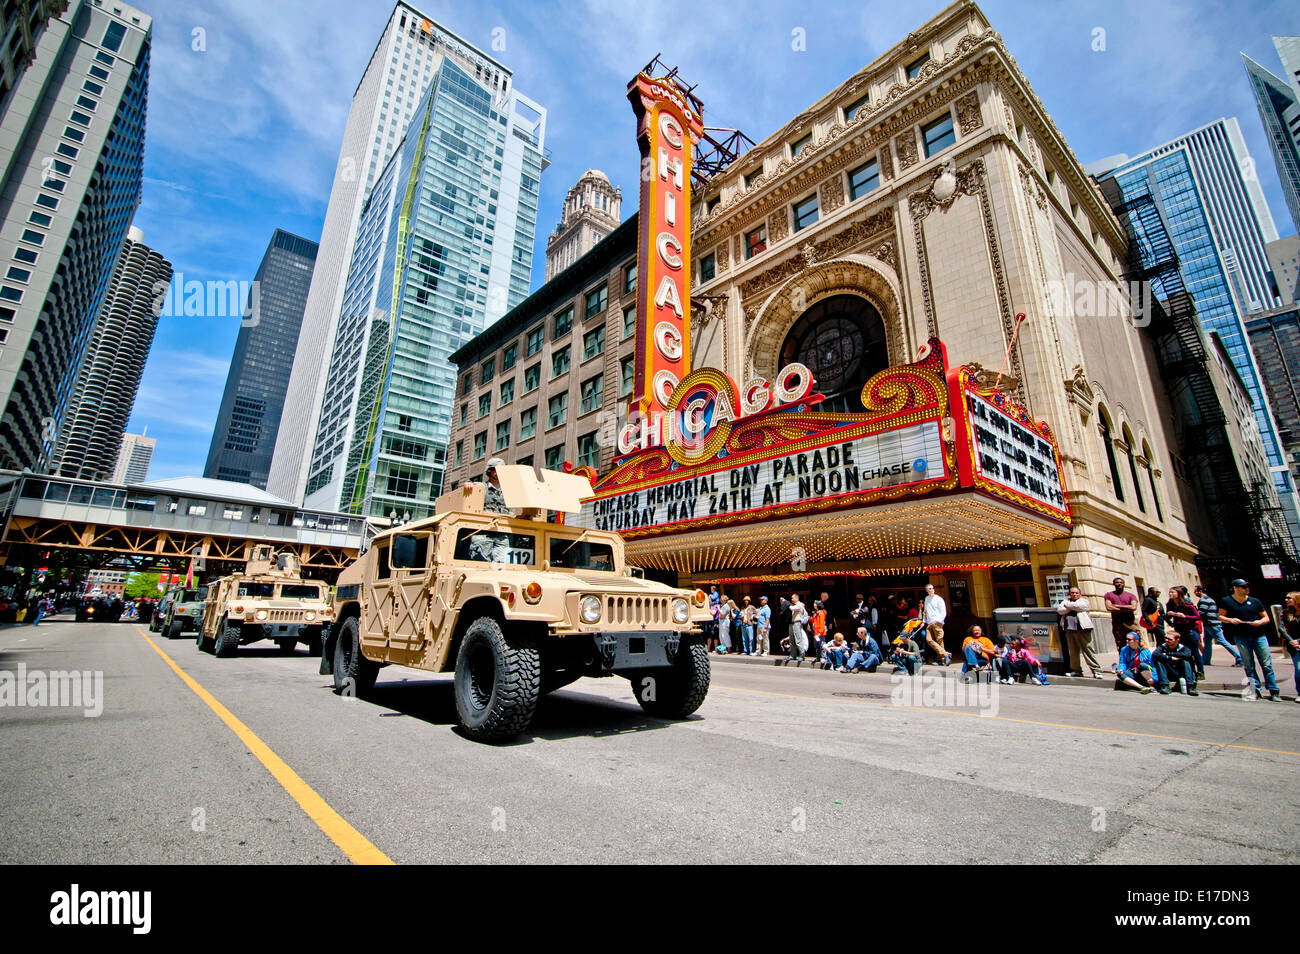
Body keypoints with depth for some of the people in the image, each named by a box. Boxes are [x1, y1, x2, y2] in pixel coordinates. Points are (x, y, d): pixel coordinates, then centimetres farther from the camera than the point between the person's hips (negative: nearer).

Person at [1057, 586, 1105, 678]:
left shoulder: (1084, 601, 10)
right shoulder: (1065, 601, 19)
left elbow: (1077, 606, -11)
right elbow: (1060, 610, 3)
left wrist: (1067, 605, 2)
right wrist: (1071, 608, -8)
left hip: (1082, 629, -3)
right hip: (1069, 629, 4)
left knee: (1088, 650, -7)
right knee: (1073, 651, 6)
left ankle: (1096, 671, -3)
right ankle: (1076, 670, 13)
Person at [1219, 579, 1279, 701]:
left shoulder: (1255, 601, 9)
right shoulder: (1226, 601, 4)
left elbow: (1266, 618, 12)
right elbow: (1220, 617, 7)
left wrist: (1260, 622, -8)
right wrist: (1230, 620, -12)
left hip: (1259, 636, 1)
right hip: (1241, 638, -1)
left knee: (1267, 665, 0)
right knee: (1249, 666, 3)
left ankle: (1273, 691, 7)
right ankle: (1255, 690, 9)